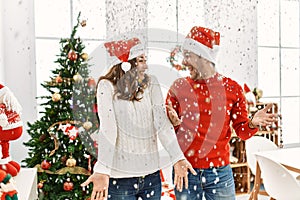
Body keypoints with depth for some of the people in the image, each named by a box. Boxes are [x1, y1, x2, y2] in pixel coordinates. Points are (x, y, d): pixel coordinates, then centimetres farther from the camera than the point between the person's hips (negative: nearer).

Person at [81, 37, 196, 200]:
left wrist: (178, 158, -18)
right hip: (119, 177, -3)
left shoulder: (151, 83, 3)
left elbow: (162, 123, -7)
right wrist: (102, 171, -28)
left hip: (151, 174, 4)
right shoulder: (107, 86, -7)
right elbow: (108, 130, -17)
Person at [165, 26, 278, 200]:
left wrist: (253, 123, -16)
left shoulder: (232, 88, 0)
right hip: (185, 171, 0)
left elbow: (241, 131, 4)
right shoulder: (179, 87, -1)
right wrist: (174, 123, -18)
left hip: (219, 172, 0)